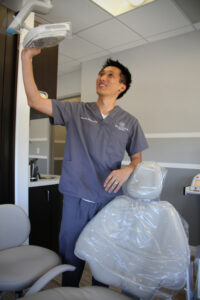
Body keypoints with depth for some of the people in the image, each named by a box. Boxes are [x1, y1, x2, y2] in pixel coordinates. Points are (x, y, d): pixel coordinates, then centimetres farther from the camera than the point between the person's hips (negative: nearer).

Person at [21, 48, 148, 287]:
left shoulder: (129, 122, 4)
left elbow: (137, 158, 10)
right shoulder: (76, 111, 2)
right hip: (75, 199, 0)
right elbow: (35, 100, -3)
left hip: (109, 201, 1)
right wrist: (26, 57, -8)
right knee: (71, 258, 13)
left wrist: (127, 170, -13)